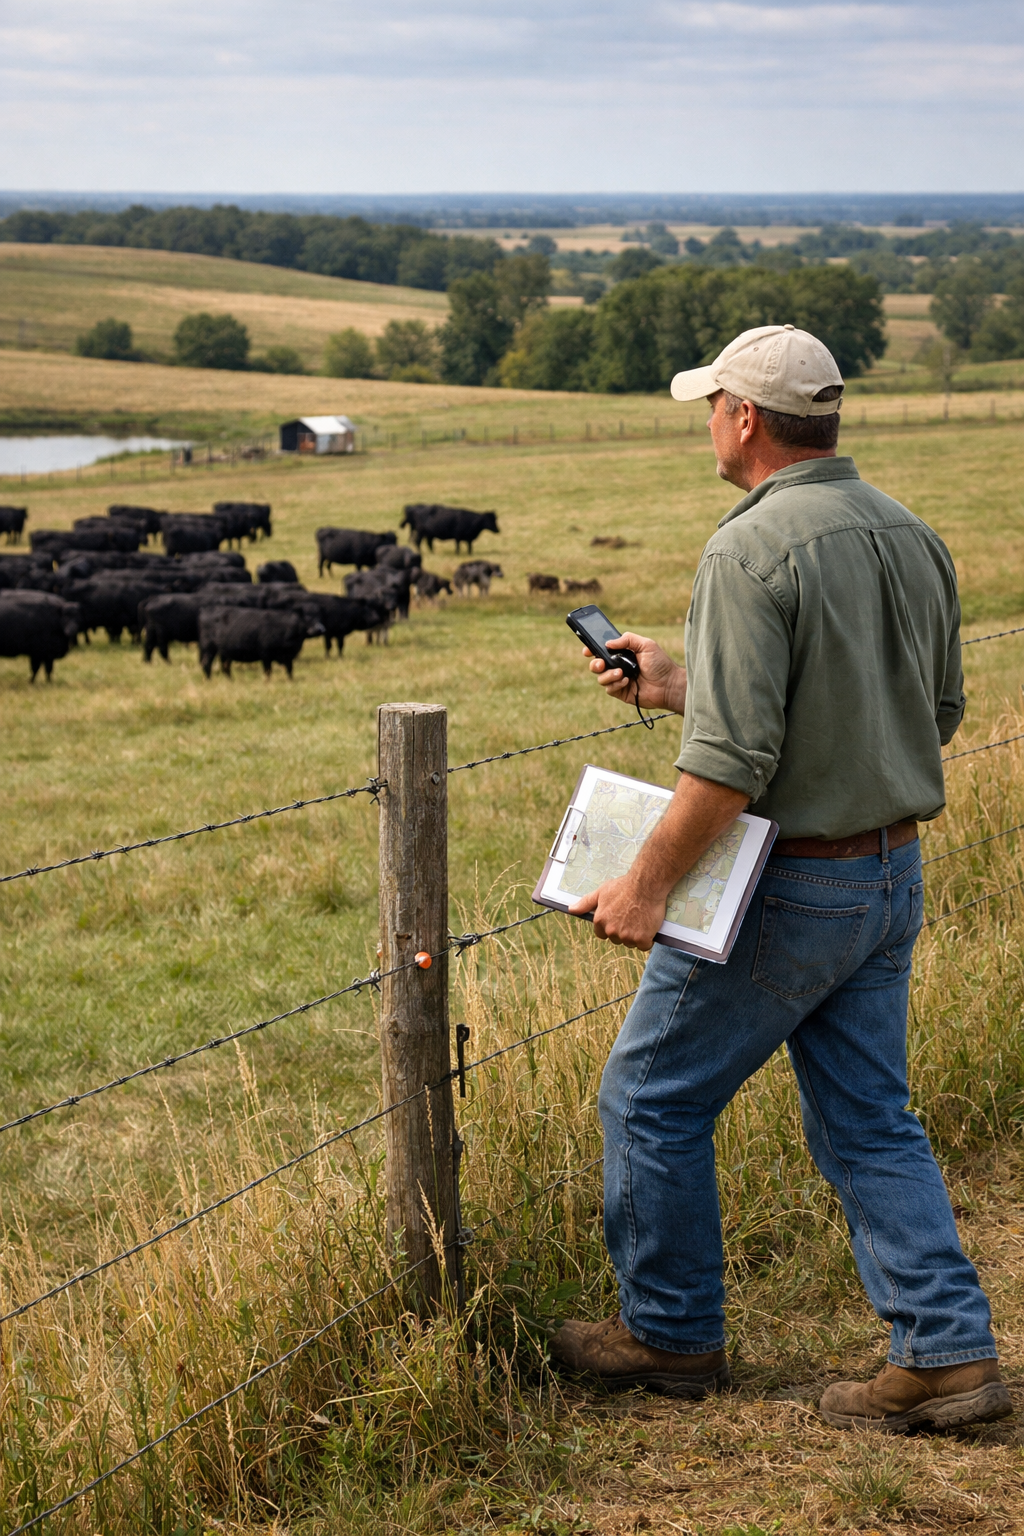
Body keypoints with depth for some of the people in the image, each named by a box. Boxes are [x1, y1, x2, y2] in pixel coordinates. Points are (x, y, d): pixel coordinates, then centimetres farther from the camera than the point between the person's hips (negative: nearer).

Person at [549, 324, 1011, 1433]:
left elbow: (731, 759, -25)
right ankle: (945, 1352, 10)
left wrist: (646, 883, -14)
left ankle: (670, 1333, 21)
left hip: (786, 885, -8)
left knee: (651, 1095, 9)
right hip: (894, 874, 8)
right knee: (867, 1121, 14)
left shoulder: (751, 552, -19)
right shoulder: (912, 538, 6)